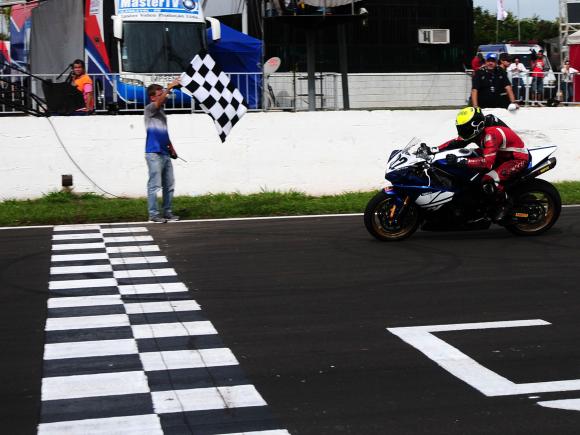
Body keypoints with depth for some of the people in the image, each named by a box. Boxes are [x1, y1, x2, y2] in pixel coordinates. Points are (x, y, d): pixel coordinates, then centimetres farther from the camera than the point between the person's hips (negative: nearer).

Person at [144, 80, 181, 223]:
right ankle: (153, 214, -2)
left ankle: (167, 212, 16)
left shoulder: (161, 111, 19)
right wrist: (169, 88, -33)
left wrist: (171, 148, 17)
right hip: (154, 153, -8)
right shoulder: (149, 109, -4)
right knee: (154, 185, -6)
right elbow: (159, 102, -27)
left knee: (169, 185, 9)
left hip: (165, 153, 8)